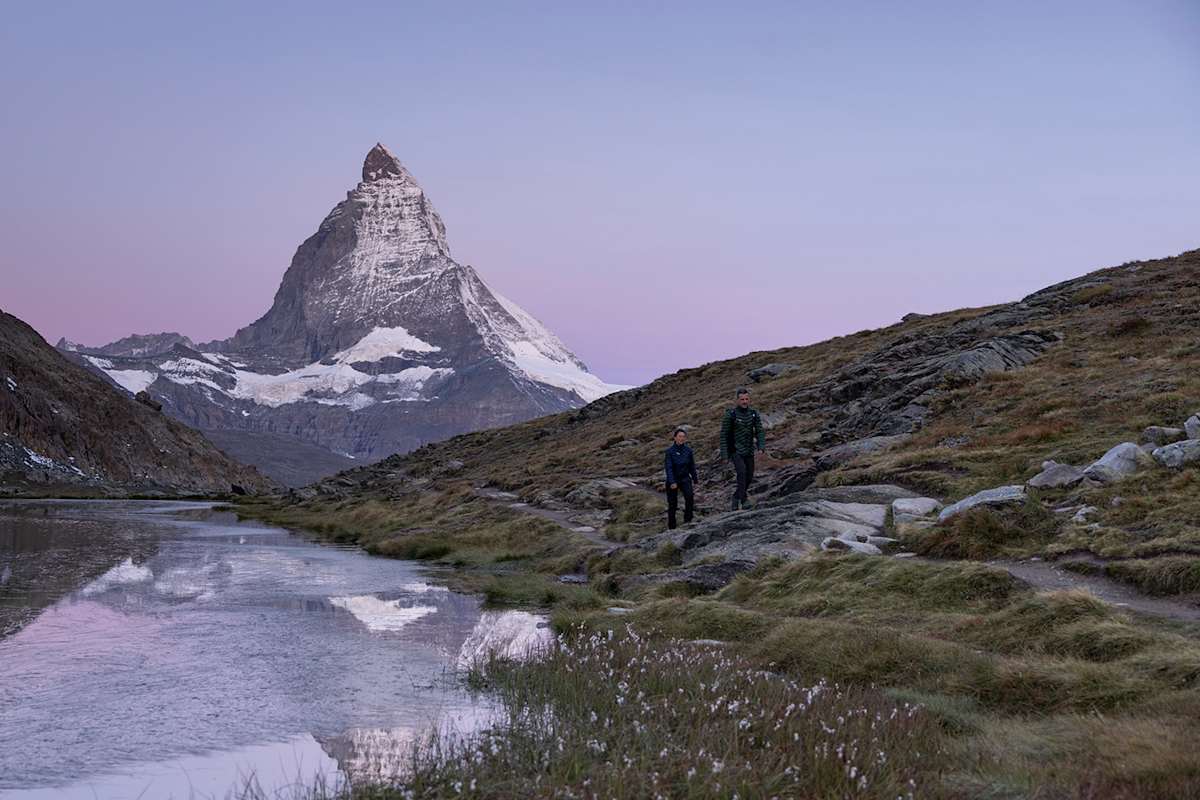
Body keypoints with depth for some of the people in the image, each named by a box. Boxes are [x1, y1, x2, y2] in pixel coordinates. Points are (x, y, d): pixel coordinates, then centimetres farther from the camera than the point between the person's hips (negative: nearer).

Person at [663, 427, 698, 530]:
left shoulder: (688, 450, -2)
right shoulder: (670, 451, -12)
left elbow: (692, 466, 8)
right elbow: (669, 468, -17)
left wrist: (695, 480, 12)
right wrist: (672, 482, -25)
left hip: (685, 478, 2)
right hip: (673, 479, -2)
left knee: (690, 496, -25)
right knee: (672, 504, 3)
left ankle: (688, 520, -16)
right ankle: (671, 526, 18)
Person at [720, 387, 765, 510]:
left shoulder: (754, 414, 3)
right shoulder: (730, 414, -8)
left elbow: (759, 431, -1)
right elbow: (724, 434, -6)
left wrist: (761, 447, -17)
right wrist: (724, 454, -10)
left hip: (749, 451, 5)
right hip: (735, 451, -5)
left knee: (749, 478, 8)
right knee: (742, 471, -26)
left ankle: (736, 497, 32)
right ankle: (744, 500, -24)